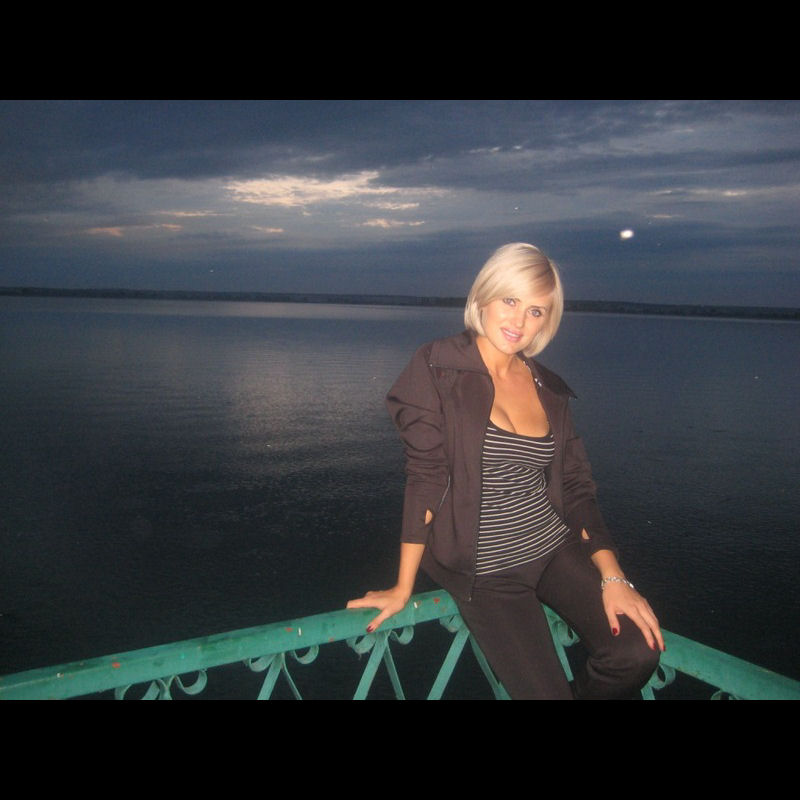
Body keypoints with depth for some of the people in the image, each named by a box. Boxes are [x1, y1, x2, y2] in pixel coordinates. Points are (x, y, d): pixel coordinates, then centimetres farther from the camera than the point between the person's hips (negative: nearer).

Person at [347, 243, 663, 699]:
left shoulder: (549, 388, 7)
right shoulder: (438, 369, -8)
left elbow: (576, 486, 6)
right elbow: (425, 478, -11)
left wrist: (611, 576, -5)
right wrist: (403, 589, -10)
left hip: (555, 547, 4)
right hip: (485, 570, -4)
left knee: (637, 652, -15)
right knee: (545, 692, -14)